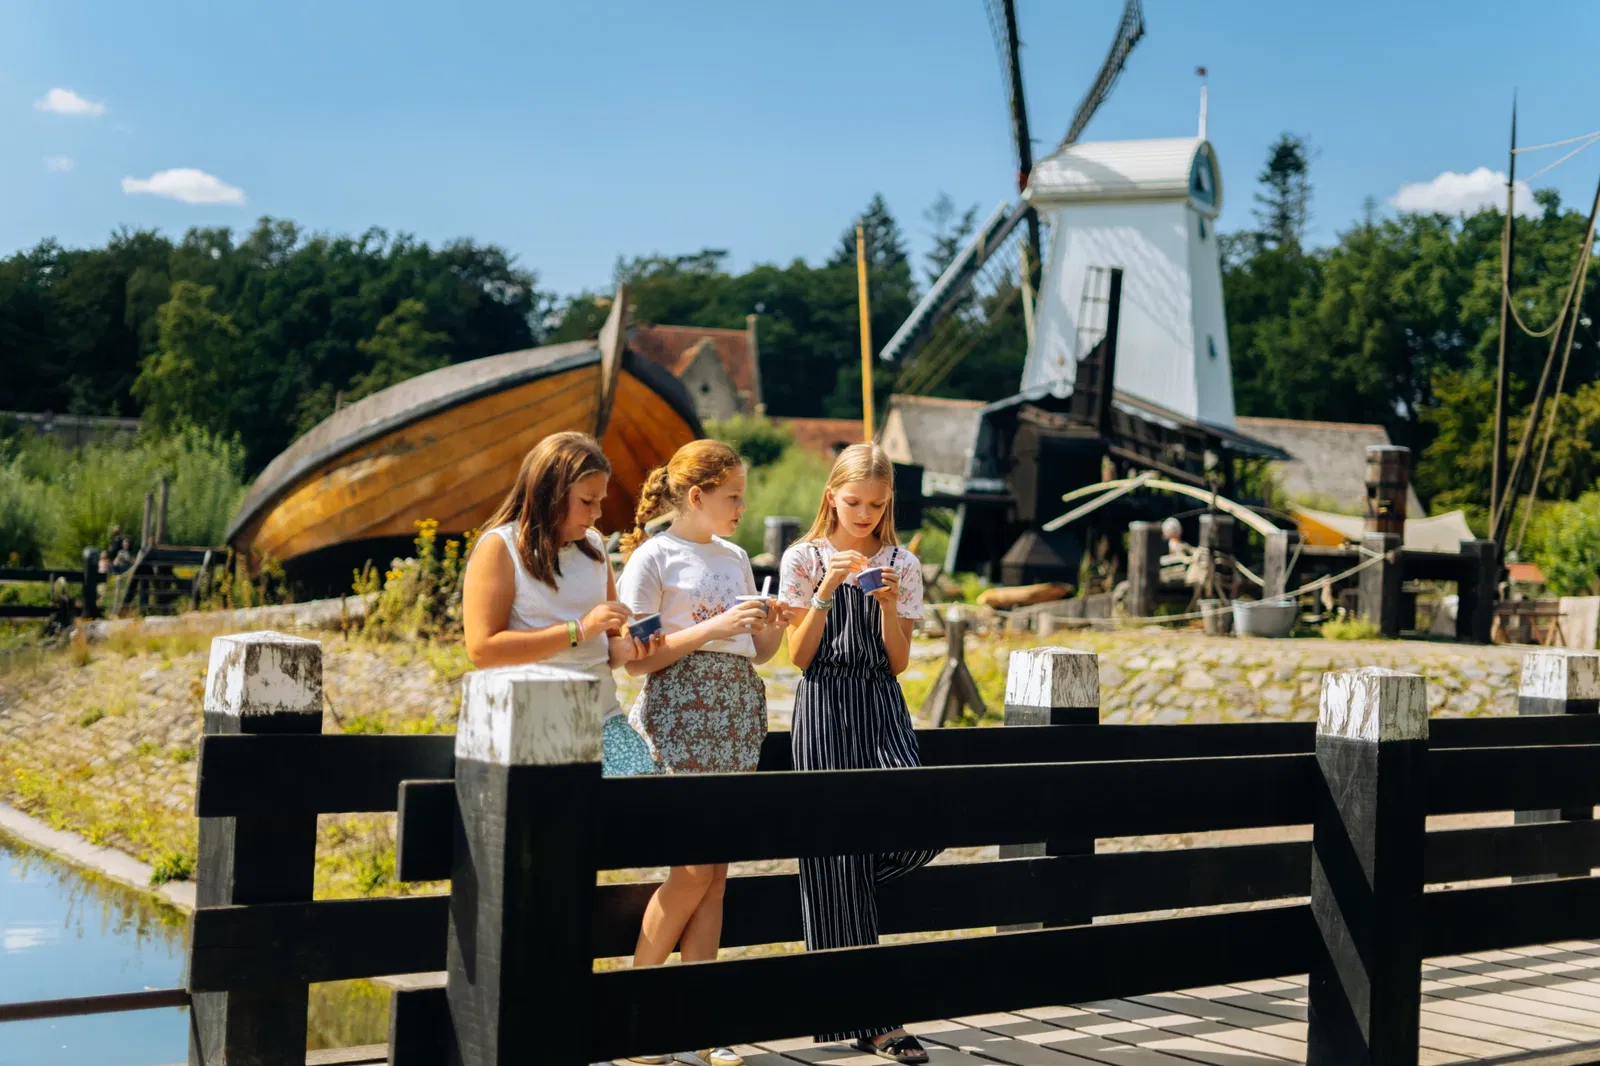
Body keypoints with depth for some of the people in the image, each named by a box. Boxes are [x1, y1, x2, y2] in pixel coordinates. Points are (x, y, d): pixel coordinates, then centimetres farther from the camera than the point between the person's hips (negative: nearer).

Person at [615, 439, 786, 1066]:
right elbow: (636, 659, -10)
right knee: (694, 868, -10)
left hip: (734, 715, 6)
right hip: (678, 714, -6)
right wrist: (714, 627, -17)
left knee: (716, 873, 3)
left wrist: (772, 629, -4)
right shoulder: (652, 557, -4)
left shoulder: (734, 557, 15)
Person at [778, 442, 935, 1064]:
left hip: (881, 707, 3)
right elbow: (799, 656, -3)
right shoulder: (803, 559, 2)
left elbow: (898, 662, 6)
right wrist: (827, 589, -12)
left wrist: (889, 604, -9)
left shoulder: (902, 565, 9)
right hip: (824, 709, -3)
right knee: (836, 846, -5)